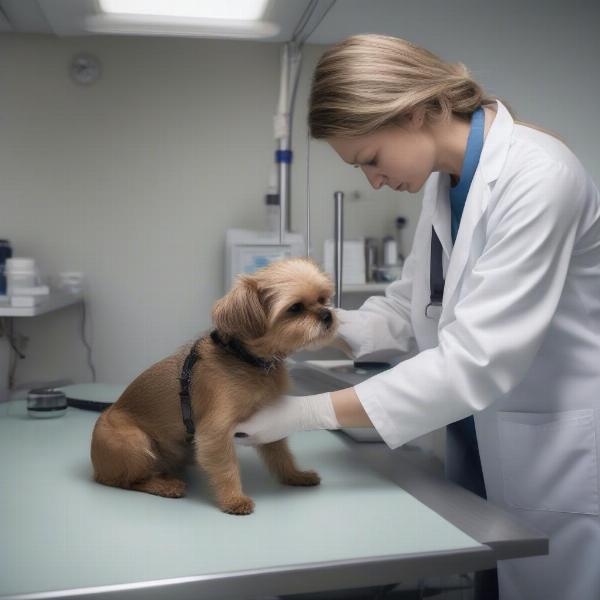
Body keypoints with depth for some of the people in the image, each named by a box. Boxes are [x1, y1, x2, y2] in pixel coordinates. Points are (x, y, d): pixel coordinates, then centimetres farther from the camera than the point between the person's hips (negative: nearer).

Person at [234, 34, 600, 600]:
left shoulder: (537, 176, -24)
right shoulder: (443, 181, 2)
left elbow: (477, 359, -29)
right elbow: (407, 310, 6)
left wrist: (309, 412, -26)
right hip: (481, 450, 7)